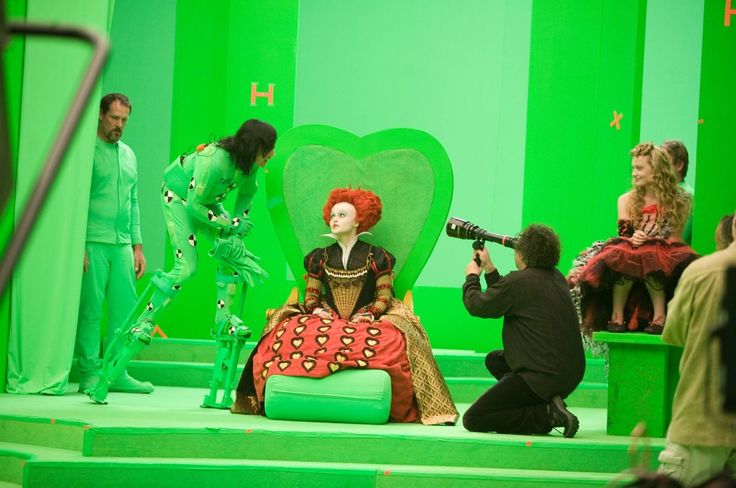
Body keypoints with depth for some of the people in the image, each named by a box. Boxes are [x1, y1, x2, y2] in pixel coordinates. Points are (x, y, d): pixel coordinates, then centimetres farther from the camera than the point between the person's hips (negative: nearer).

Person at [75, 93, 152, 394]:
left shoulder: (128, 155, 18)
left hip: (122, 245, 6)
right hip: (93, 244, -6)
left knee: (125, 310, 4)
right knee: (90, 310, -5)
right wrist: (77, 245, -14)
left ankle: (117, 373, 8)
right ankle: (90, 374, -1)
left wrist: (137, 245, 17)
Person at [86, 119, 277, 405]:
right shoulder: (215, 161, -38)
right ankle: (142, 324, -16)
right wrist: (228, 224, -23)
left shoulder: (249, 163, -15)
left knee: (232, 252, -7)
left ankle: (223, 320, 4)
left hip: (206, 199, 7)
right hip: (178, 195, -7)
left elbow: (247, 193, 5)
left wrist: (236, 225, -6)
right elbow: (194, 205, -30)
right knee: (186, 266, -19)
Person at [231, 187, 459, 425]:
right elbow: (311, 296, 13)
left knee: (395, 340, -35)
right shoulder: (320, 257, 17)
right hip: (326, 322, 2)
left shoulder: (376, 256, 10)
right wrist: (317, 310, -9)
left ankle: (403, 408, -23)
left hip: (365, 322, -2)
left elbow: (384, 297, 4)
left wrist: (367, 315, -14)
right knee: (287, 332, -29)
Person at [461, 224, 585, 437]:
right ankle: (547, 404, 12)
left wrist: (472, 276, 16)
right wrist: (489, 268, 29)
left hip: (543, 376, -9)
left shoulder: (518, 281, -15)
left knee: (472, 420, -5)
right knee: (494, 360, 32)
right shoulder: (557, 278, 11)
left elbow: (477, 305, -2)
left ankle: (546, 414, -13)